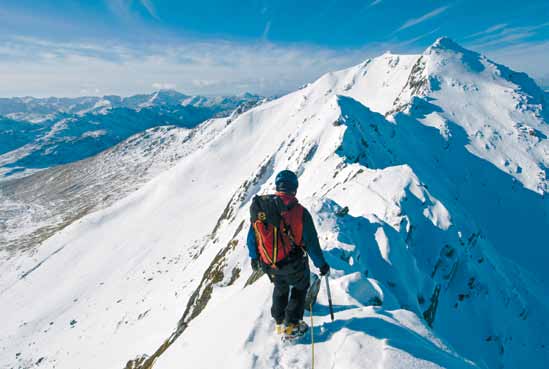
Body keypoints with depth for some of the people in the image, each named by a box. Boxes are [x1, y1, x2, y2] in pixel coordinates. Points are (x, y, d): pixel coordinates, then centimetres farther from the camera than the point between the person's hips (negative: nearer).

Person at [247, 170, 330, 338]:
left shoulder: (260, 207, -9)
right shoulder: (300, 212, -20)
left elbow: (251, 236, 2)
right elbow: (312, 242, -13)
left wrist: (254, 257, 18)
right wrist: (322, 264, 2)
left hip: (269, 265, 4)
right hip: (294, 264, -3)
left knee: (280, 288, 32)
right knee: (300, 287, 27)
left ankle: (279, 323, 42)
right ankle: (291, 325, 27)